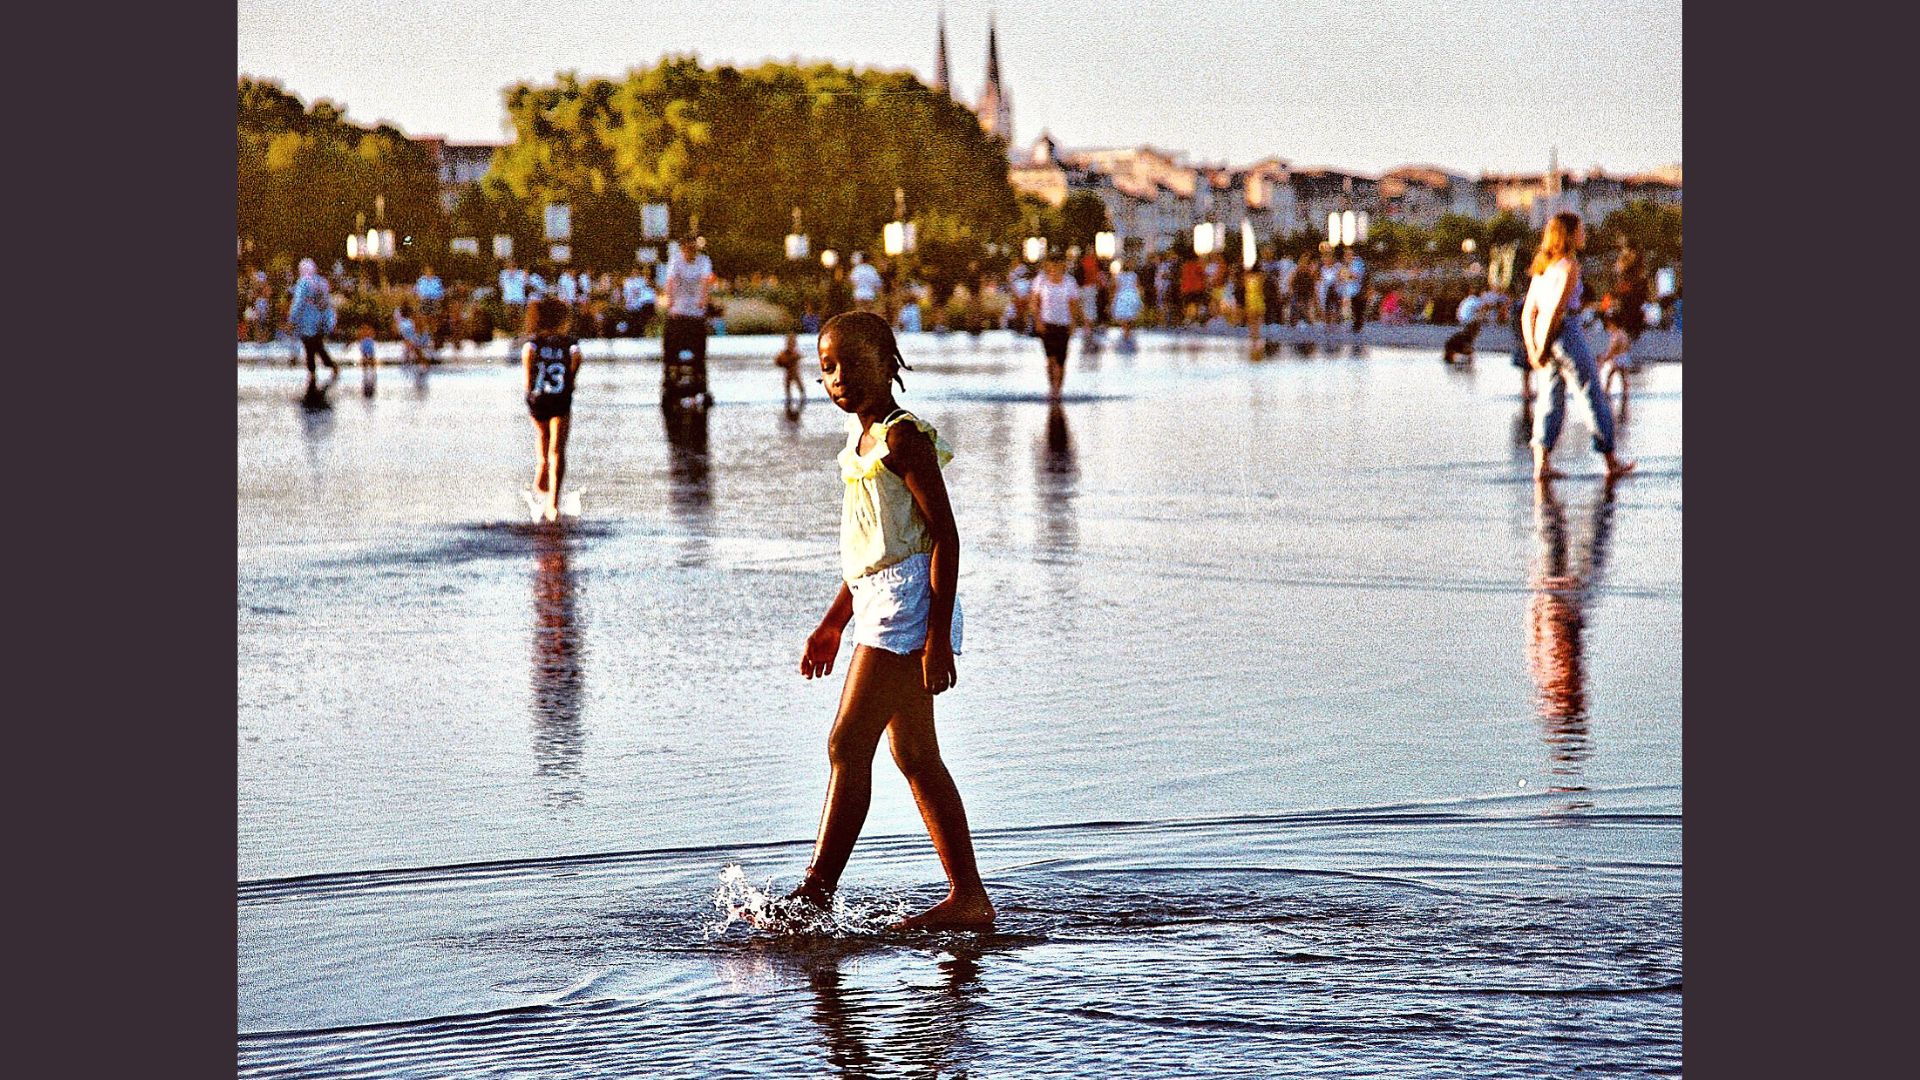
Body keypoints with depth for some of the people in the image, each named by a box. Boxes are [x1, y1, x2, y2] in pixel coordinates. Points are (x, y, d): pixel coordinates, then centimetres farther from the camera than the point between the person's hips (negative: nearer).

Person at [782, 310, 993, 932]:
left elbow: (944, 536, -16)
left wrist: (938, 636, -22)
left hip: (907, 601, -10)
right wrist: (831, 624, 26)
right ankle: (968, 899, 13)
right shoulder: (863, 440, 17)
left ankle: (816, 894, -8)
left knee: (847, 746, -10)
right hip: (879, 601, 10)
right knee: (915, 757, 10)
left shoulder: (902, 437, -12)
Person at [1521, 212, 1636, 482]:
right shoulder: (1569, 265, -11)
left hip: (1544, 332, 8)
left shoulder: (1542, 266, 13)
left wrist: (1532, 348, 13)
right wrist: (1545, 347, -14)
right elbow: (1557, 309, -18)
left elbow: (1527, 312, 13)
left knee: (1550, 399, 8)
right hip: (1567, 331, -8)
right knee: (1594, 395, 3)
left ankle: (1541, 465, 0)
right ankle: (1611, 462, 9)